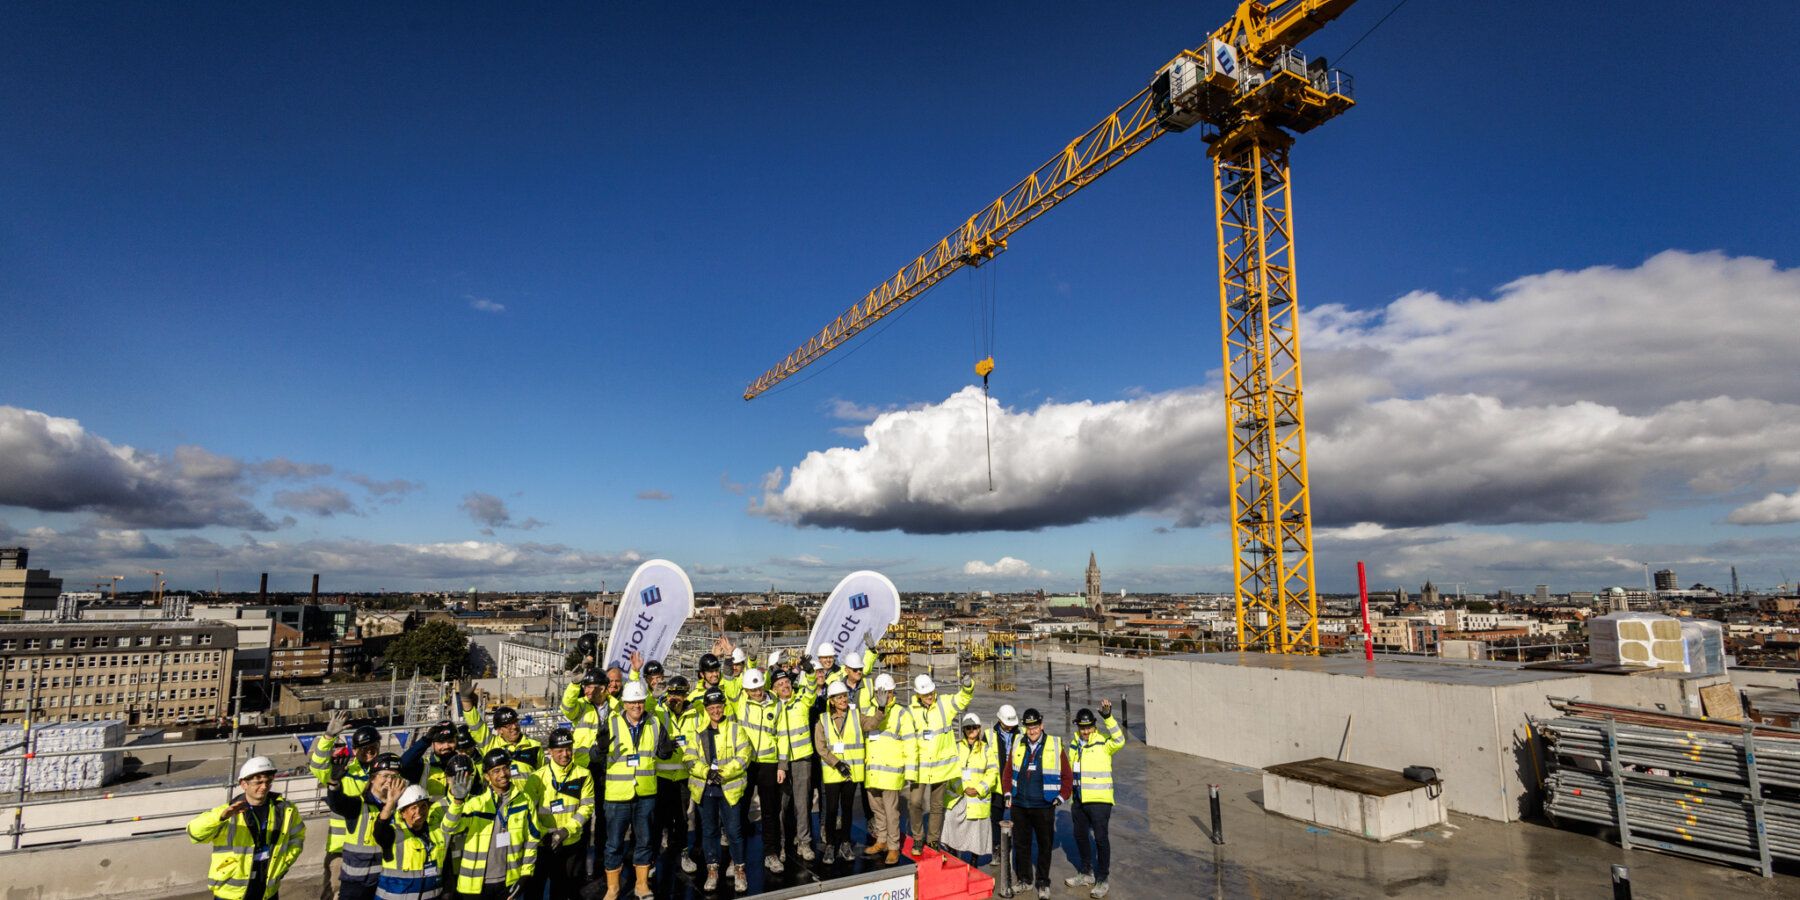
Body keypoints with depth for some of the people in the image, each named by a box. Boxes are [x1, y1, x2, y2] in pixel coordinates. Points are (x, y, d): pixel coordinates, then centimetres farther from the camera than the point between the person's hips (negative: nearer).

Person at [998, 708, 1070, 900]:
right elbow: (1008, 771, 14)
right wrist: (1008, 793, 6)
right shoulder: (1018, 745, 4)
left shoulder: (1055, 746, -4)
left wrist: (1061, 797, -4)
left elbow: (1067, 776, 3)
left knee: (1044, 845, 7)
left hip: (1044, 806, -3)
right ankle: (1024, 879, 28)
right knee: (1021, 844, 11)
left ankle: (1043, 883, 22)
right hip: (1019, 805, 3)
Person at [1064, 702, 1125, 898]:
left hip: (1099, 800, -6)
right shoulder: (1074, 745, 9)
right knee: (1080, 836, 16)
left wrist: (1108, 718, -40)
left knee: (1101, 838, -3)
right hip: (1079, 800, 7)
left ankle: (1101, 880, 10)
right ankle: (1086, 873, 33)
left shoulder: (1103, 743, -10)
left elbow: (1119, 741, -32)